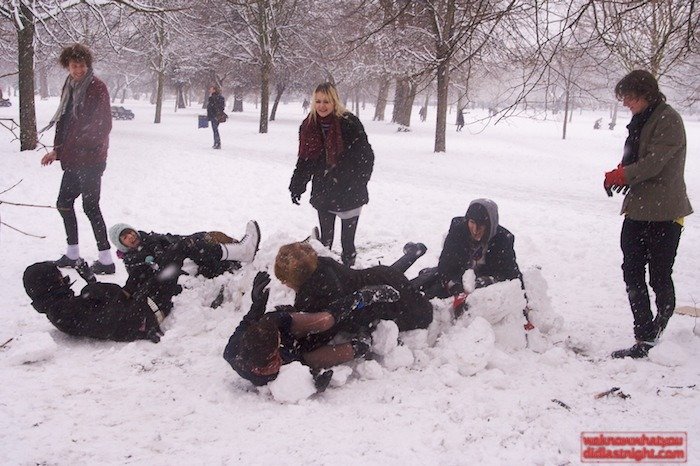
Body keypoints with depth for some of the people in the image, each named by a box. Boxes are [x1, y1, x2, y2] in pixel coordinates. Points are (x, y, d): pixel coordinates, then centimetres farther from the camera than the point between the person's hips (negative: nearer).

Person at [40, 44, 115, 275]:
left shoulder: (97, 87, -11)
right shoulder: (70, 88, 13)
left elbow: (104, 125, -16)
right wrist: (57, 150, 11)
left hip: (91, 160, -9)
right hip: (73, 159, 9)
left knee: (90, 206, -6)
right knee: (64, 203, 15)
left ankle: (105, 260, 1)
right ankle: (72, 254, 28)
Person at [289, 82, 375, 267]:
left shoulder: (350, 124, -13)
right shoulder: (309, 127, 2)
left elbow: (366, 156, -8)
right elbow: (304, 160, 11)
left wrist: (358, 185, -11)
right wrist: (296, 186, 7)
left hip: (349, 194, -4)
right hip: (324, 193, 4)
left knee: (347, 241, 3)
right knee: (325, 240, 10)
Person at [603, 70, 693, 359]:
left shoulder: (668, 120, -12)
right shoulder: (639, 121, 15)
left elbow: (654, 162, -20)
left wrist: (620, 175, -14)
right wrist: (620, 174, 1)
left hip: (663, 212, -8)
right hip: (638, 210, 9)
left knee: (659, 277, 1)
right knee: (632, 273, 6)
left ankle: (657, 333, 19)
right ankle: (644, 337, 13)